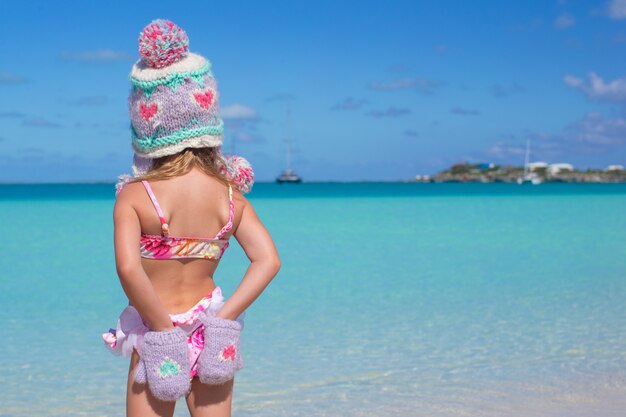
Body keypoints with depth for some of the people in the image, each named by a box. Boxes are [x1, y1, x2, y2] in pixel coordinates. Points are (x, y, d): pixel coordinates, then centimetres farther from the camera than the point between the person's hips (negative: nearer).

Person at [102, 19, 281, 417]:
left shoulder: (134, 195, -15)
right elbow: (268, 260, -11)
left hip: (155, 334, -3)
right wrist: (223, 319, -12)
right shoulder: (230, 194, -5)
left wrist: (163, 330, -17)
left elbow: (128, 268, -27)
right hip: (210, 338, 3)